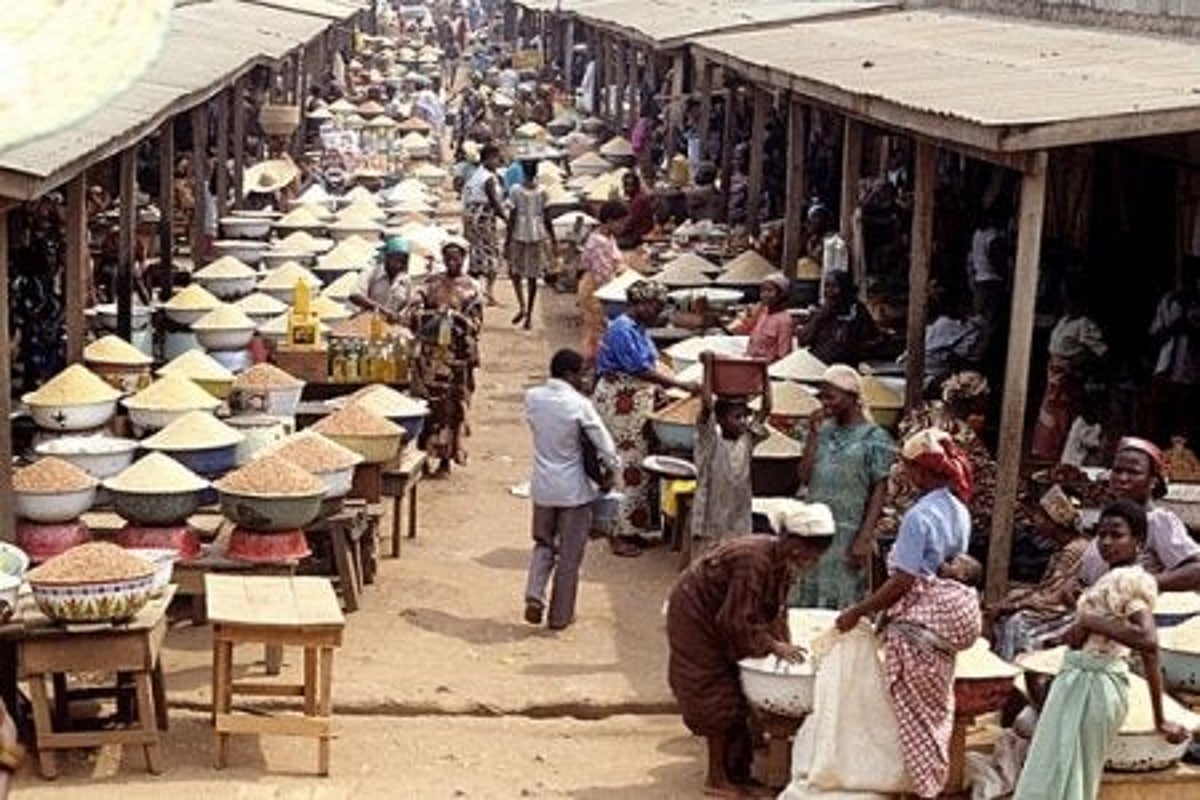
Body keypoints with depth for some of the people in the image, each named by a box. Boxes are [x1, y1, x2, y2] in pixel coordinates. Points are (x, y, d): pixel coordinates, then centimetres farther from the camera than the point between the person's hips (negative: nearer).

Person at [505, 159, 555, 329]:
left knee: (515, 272, 16)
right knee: (532, 276, 8)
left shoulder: (516, 191, -9)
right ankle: (529, 314, 11)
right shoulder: (542, 192, -4)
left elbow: (512, 217, -8)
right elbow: (547, 218, -1)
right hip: (538, 236, 2)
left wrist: (508, 239, 0)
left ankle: (522, 306, 0)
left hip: (519, 237, -2)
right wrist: (553, 238, 10)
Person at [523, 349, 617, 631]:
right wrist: (608, 468, 3)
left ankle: (534, 596, 2)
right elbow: (605, 446, -15)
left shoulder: (532, 397, -5)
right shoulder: (580, 405, -18)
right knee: (569, 555, 10)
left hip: (543, 486, 4)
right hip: (574, 490, -4)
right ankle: (560, 615, 18)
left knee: (544, 544, 22)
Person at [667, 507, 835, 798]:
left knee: (733, 693, 12)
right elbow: (737, 621, -31)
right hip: (695, 617, -9)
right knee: (719, 697, -6)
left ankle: (736, 767, 22)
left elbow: (775, 610, 3)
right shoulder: (753, 561, -33)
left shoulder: (782, 562, -5)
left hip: (717, 618, 9)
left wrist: (783, 645, -10)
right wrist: (772, 645, -24)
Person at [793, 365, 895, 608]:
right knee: (805, 603, 5)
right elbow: (804, 478, 4)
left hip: (848, 536, -5)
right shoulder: (824, 431, 12)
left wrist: (865, 539, -14)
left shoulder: (875, 438, -3)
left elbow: (879, 492, -6)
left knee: (842, 607, -1)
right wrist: (813, 434, -1)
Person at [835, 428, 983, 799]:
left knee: (914, 710, 4)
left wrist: (858, 612, -13)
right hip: (947, 618, 9)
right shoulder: (959, 511, 5)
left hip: (919, 624, -9)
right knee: (936, 705, 19)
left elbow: (901, 582, -22)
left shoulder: (919, 516, -21)